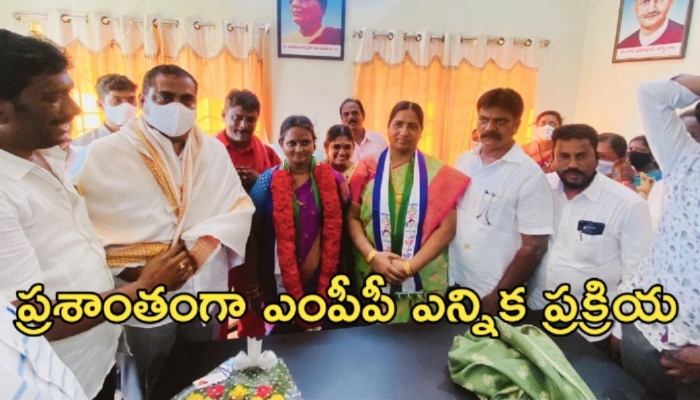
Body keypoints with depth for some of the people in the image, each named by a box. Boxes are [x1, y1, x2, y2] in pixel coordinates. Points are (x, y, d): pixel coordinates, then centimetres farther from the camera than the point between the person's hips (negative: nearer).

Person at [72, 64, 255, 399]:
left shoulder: (213, 150, 4)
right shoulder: (102, 155, -10)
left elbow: (240, 205, 2)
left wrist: (209, 240, -15)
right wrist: (133, 270, -23)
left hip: (207, 293, 4)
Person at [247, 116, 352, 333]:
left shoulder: (332, 180, 0)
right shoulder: (268, 182, -4)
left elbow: (337, 232, 3)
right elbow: (255, 236, -2)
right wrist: (255, 287, -3)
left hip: (324, 279, 2)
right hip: (282, 282, -1)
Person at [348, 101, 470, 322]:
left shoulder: (438, 173, 2)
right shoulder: (368, 168, 4)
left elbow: (446, 228, -3)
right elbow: (352, 217, 2)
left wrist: (411, 266, -12)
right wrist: (372, 255, -13)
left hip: (423, 280, 0)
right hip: (373, 275, 1)